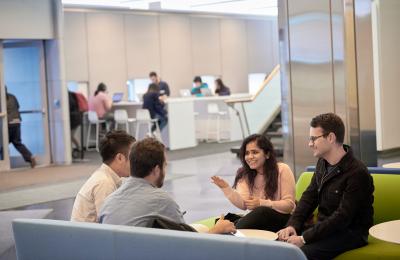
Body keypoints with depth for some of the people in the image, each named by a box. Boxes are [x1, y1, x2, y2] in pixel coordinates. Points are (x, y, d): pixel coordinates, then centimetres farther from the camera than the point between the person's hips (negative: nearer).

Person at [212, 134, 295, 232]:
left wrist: (262, 203, -23)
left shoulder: (282, 170, -6)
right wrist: (226, 188, -25)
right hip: (258, 220, 3)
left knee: (262, 211, -35)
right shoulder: (244, 174, 6)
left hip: (282, 219, -2)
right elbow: (243, 205, -8)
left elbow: (289, 205, -10)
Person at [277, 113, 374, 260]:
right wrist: (292, 225, -6)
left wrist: (304, 238, -23)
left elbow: (342, 218, -23)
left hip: (351, 233, -8)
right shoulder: (322, 163, 7)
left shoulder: (357, 173, -20)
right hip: (324, 228, 8)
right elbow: (309, 197, 11)